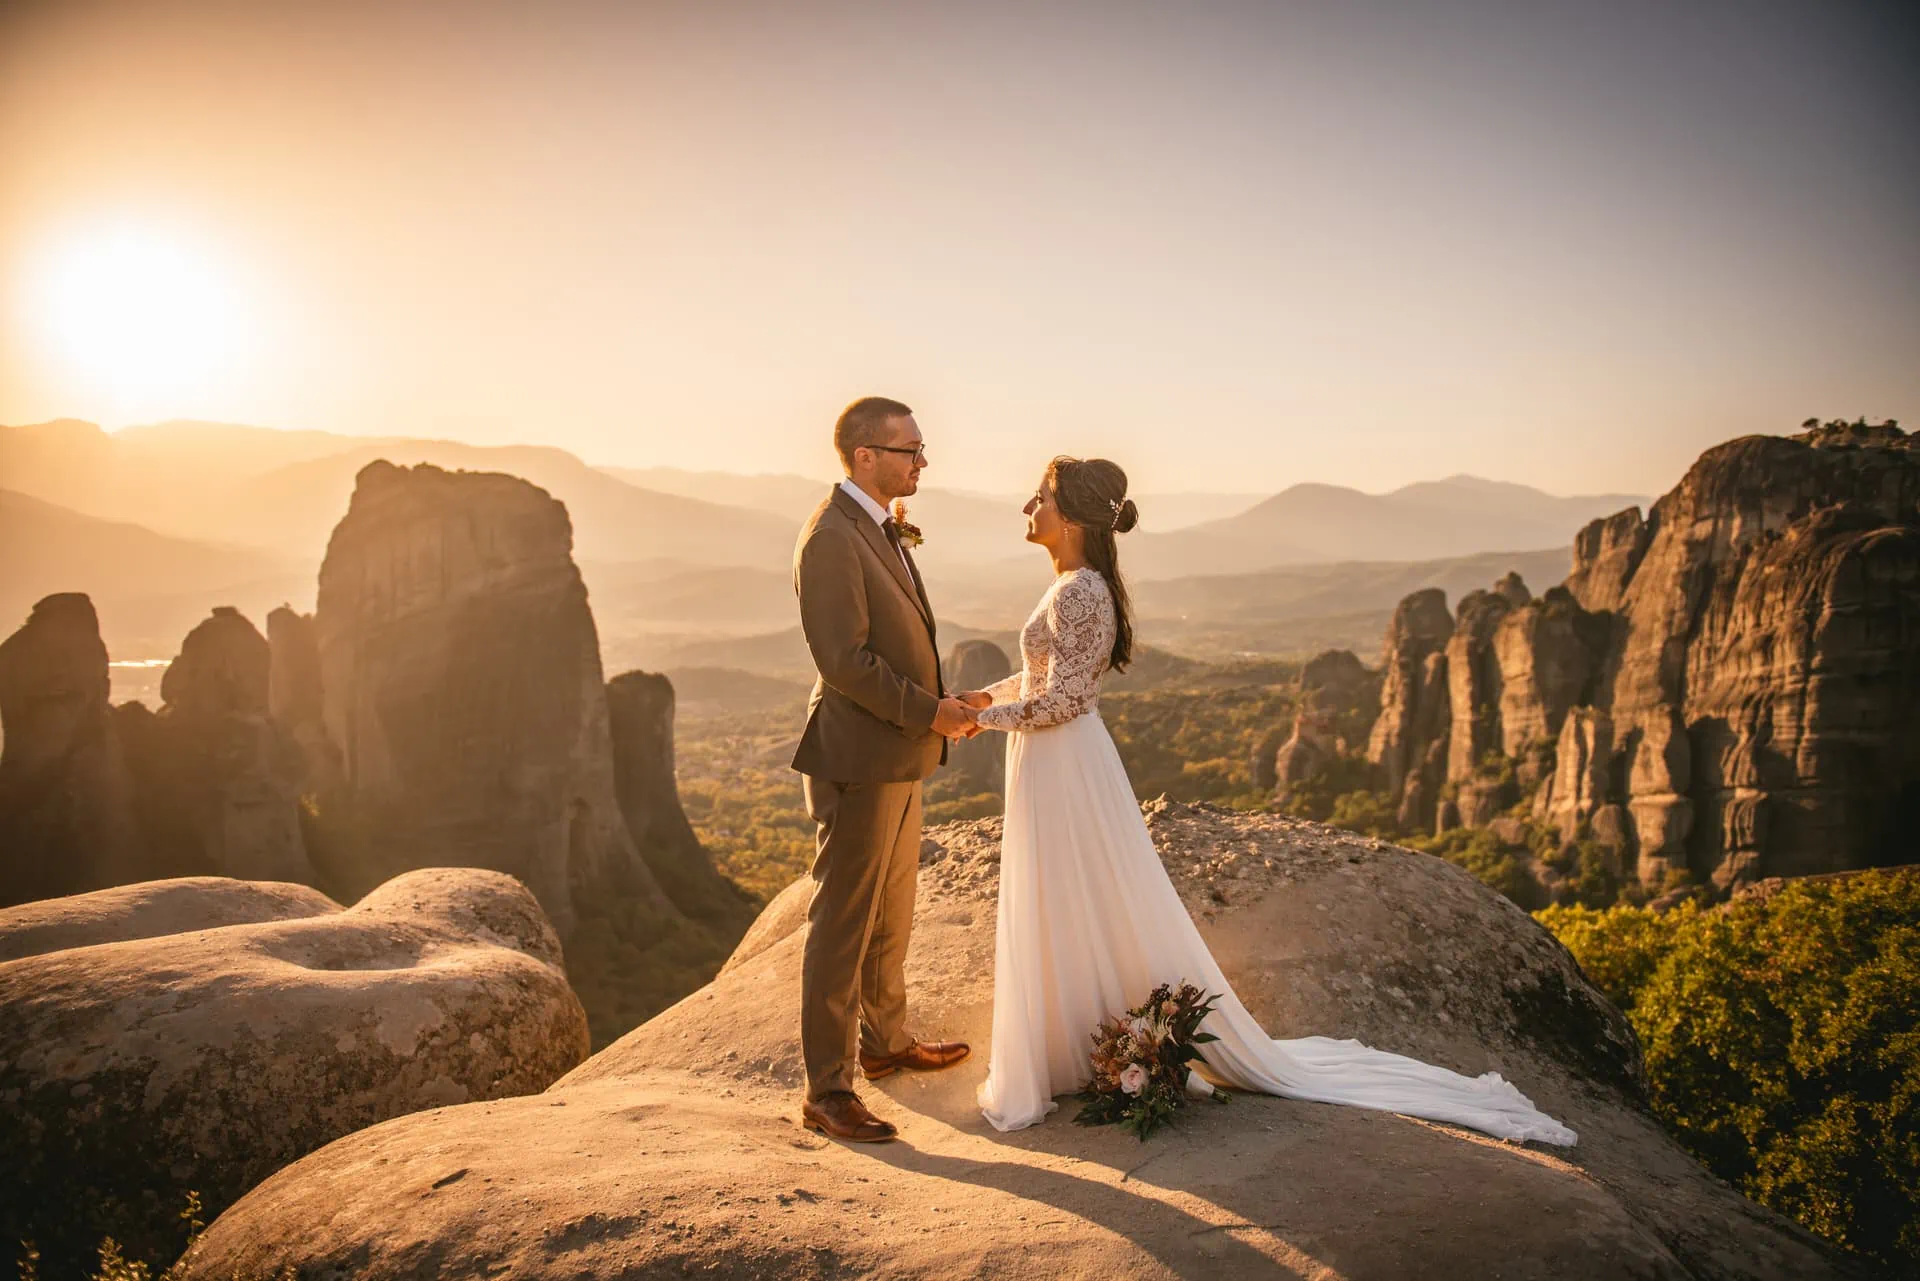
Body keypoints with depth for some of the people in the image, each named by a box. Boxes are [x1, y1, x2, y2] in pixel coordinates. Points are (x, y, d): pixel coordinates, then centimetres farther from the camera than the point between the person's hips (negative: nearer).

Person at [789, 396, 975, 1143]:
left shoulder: (878, 528, 13)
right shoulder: (831, 538, -19)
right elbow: (844, 660, -23)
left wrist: (935, 707, 10)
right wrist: (927, 713, -16)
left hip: (898, 756, 10)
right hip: (857, 760, -10)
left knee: (891, 914, 22)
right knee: (843, 926, -1)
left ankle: (885, 1043, 39)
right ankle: (827, 1093, 10)